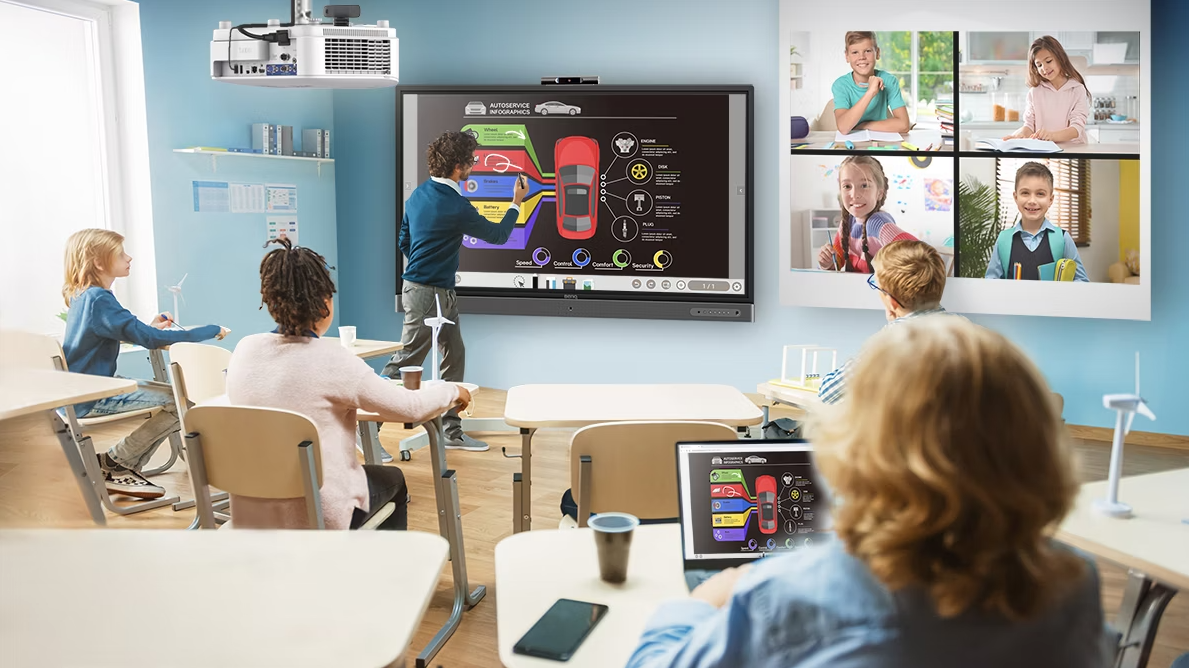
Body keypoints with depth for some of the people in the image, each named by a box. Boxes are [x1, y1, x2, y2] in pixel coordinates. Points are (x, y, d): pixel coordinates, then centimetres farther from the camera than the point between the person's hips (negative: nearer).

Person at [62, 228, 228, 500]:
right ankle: (114, 464, -1)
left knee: (173, 393, 11)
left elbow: (119, 332, 24)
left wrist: (150, 327, 6)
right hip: (92, 400, -10)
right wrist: (212, 330, -24)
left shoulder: (83, 296, 9)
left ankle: (124, 468, 11)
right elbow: (149, 338, -29)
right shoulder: (99, 299, -22)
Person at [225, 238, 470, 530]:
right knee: (393, 479, 27)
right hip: (318, 516, -5)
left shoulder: (244, 350, -6)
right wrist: (452, 391, 6)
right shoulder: (332, 359, -21)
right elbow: (411, 407, -13)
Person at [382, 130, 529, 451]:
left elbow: (404, 241, 14)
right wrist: (516, 203, 8)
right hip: (428, 294, -9)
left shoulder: (419, 194, 6)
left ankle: (452, 431, 19)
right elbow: (497, 235, -6)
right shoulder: (455, 206, -20)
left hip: (443, 292, 9)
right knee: (405, 362, -2)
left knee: (454, 357, 12)